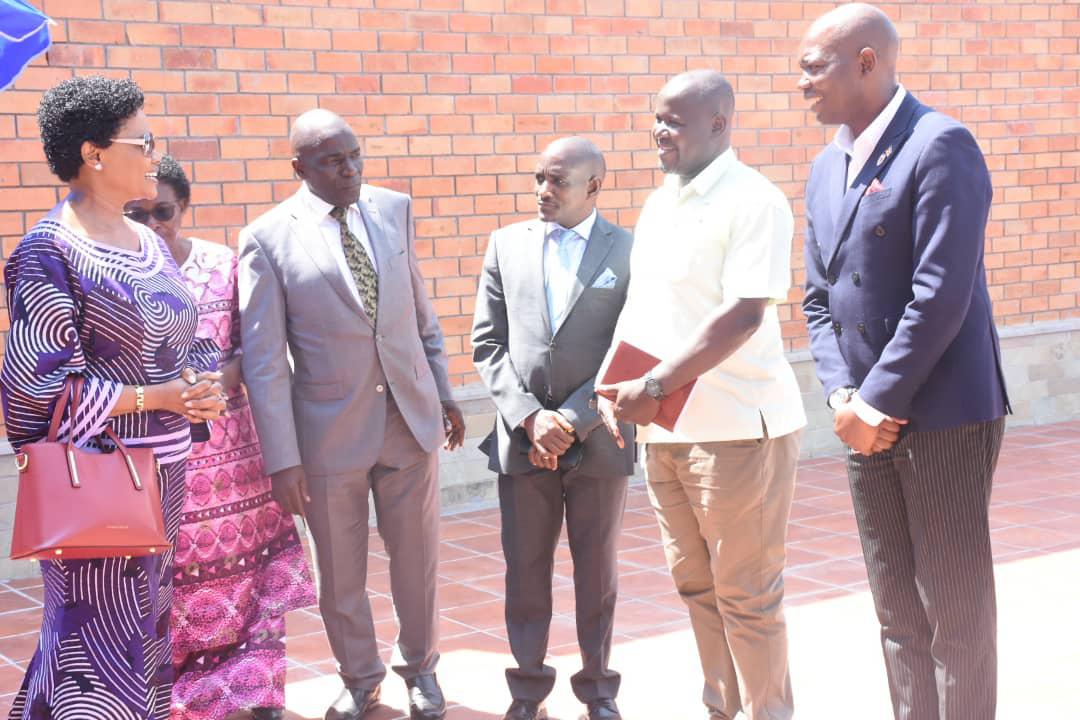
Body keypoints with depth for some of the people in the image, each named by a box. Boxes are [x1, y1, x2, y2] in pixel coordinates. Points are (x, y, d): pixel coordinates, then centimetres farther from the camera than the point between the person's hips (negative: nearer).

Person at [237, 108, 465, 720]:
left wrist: (445, 393, 14)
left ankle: (421, 668, 35)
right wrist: (282, 459, -12)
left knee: (417, 558, 13)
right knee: (340, 572, 12)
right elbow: (264, 359, -10)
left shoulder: (395, 210, 3)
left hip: (411, 417, 3)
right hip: (330, 432, -2)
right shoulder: (269, 239, -9)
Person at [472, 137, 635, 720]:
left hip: (597, 440, -2)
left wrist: (574, 420, -13)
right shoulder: (507, 244, 6)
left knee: (597, 574, 10)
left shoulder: (630, 250, -2)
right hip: (522, 440, 2)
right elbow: (488, 345, 4)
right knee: (524, 573, 9)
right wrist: (530, 417, -8)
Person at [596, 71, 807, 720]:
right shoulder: (659, 204, 13)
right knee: (697, 585, 16)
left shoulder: (754, 202, -12)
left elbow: (742, 316, -20)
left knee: (746, 594, 1)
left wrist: (655, 386, -23)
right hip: (664, 425, 8)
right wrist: (612, 380, 3)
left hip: (738, 428, -8)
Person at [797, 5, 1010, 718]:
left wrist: (876, 403, -16)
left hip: (943, 415, -7)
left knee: (955, 607, 1)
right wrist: (841, 393, -2)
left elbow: (941, 295, -19)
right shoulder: (827, 168, 13)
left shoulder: (940, 145, -12)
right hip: (867, 419, 7)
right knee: (897, 608, 12)